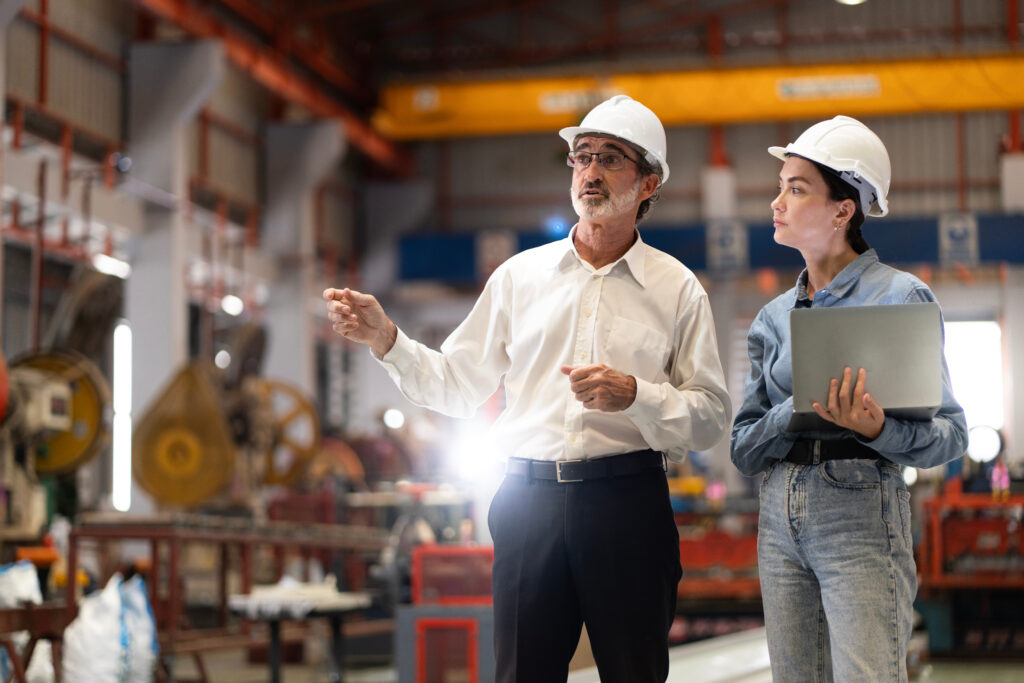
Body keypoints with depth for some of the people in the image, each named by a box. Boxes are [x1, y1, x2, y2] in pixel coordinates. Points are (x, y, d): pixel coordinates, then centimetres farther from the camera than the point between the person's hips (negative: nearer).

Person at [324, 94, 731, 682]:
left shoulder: (678, 289, 6)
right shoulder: (520, 275, 12)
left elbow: (712, 417, 1)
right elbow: (455, 385, 14)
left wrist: (633, 394, -15)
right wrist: (385, 337, 0)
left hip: (628, 504, -1)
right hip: (531, 499, 2)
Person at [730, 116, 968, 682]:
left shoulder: (901, 298, -3)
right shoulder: (774, 317, 12)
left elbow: (949, 435, -5)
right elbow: (743, 448, 7)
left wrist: (877, 429, -26)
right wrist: (801, 411, -12)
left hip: (862, 514, -5)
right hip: (780, 521, 5)